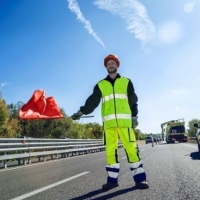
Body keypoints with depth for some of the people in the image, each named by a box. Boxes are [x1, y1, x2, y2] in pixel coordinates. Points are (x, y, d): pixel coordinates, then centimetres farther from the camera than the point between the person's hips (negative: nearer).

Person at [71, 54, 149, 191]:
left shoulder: (126, 82, 14)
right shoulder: (100, 85, 15)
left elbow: (133, 100, 12)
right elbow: (92, 101, 8)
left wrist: (134, 116, 3)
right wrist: (82, 112, -4)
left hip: (125, 120, -1)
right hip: (109, 122, 2)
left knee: (131, 148, -6)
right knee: (110, 150, 0)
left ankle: (139, 178, 2)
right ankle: (112, 179, 8)